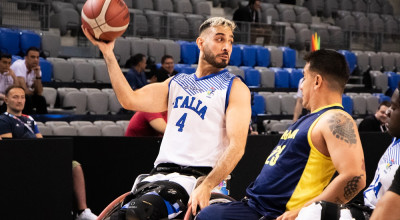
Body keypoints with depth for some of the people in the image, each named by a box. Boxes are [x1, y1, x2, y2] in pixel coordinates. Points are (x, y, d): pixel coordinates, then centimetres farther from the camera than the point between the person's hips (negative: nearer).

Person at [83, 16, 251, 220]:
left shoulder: (235, 88, 2)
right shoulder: (176, 83, 20)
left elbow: (237, 146, -10)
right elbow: (130, 100, 6)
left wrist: (206, 186, -23)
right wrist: (107, 52, 1)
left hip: (195, 177, -6)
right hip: (160, 173, 6)